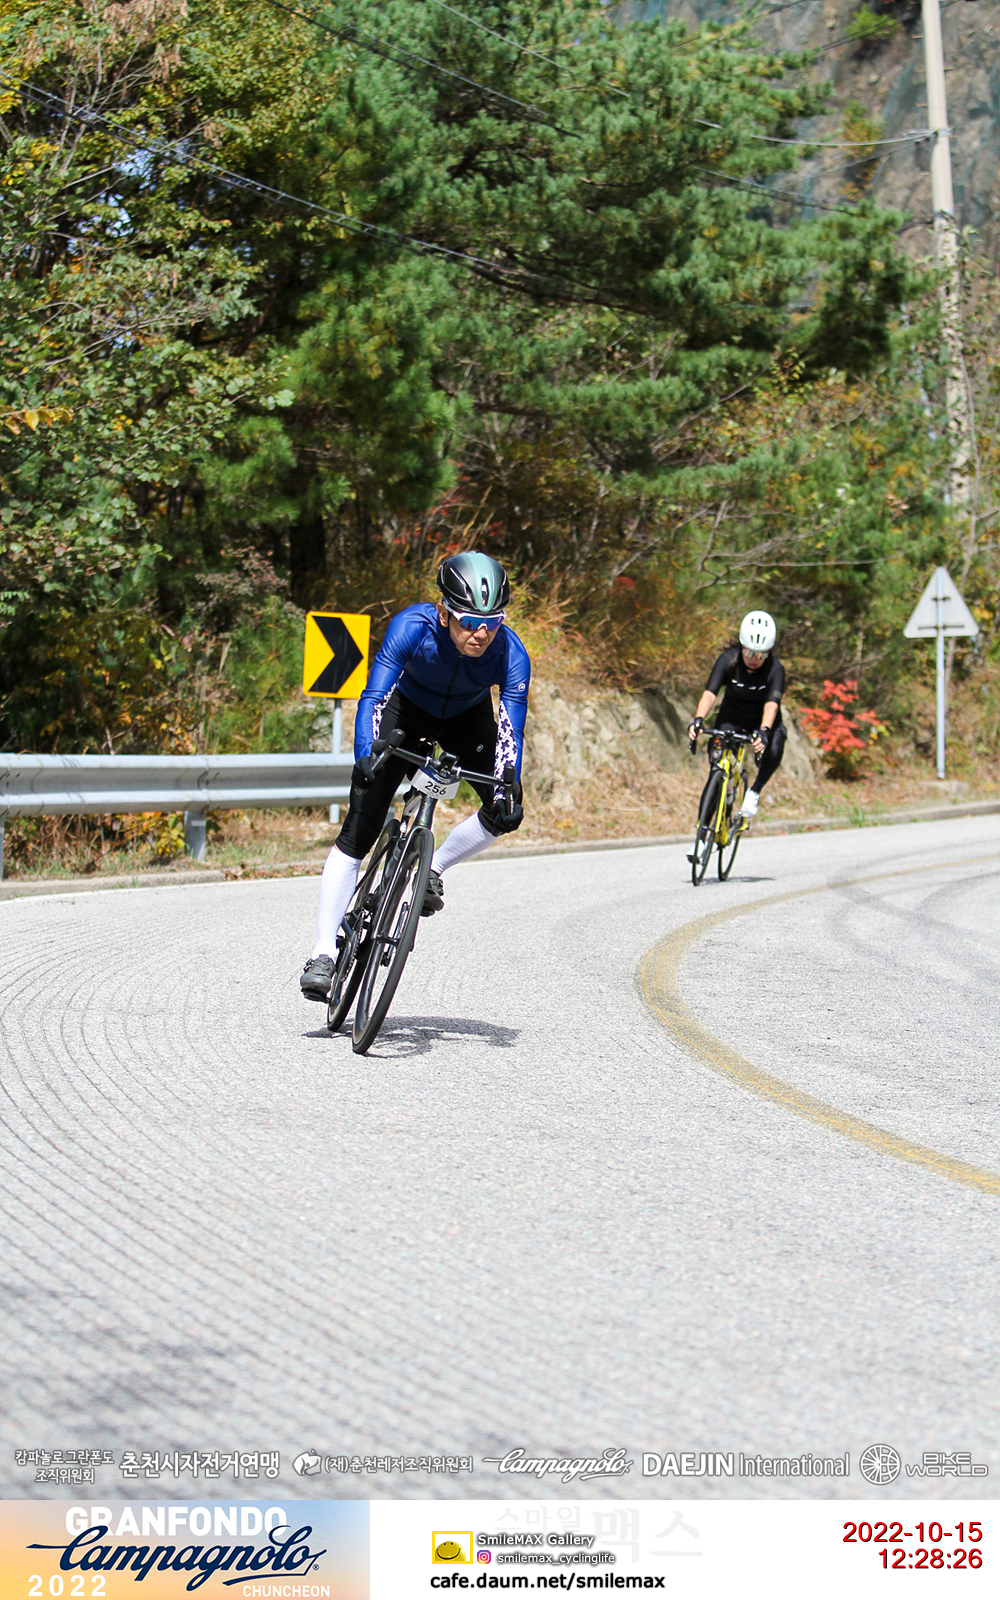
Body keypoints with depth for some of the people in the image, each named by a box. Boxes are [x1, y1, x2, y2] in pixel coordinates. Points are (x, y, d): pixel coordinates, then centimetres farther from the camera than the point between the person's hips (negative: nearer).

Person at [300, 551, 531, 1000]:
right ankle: (323, 952, -13)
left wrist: (509, 791, -51)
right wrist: (365, 758, -57)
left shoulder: (510, 654, -33)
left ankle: (433, 869, 8)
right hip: (405, 708, -2)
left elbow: (511, 730, -35)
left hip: (467, 719, 2)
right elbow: (373, 696, -41)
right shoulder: (413, 627, -37)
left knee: (504, 811, -19)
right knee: (358, 831, -13)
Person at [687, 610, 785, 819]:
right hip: (731, 719, 1)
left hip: (763, 721, -1)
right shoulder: (728, 661, -24)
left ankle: (755, 791, -5)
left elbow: (771, 704, -39)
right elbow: (710, 693, -33)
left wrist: (764, 731, -58)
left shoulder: (775, 669, -26)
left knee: (773, 751, -32)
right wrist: (698, 720, -52)